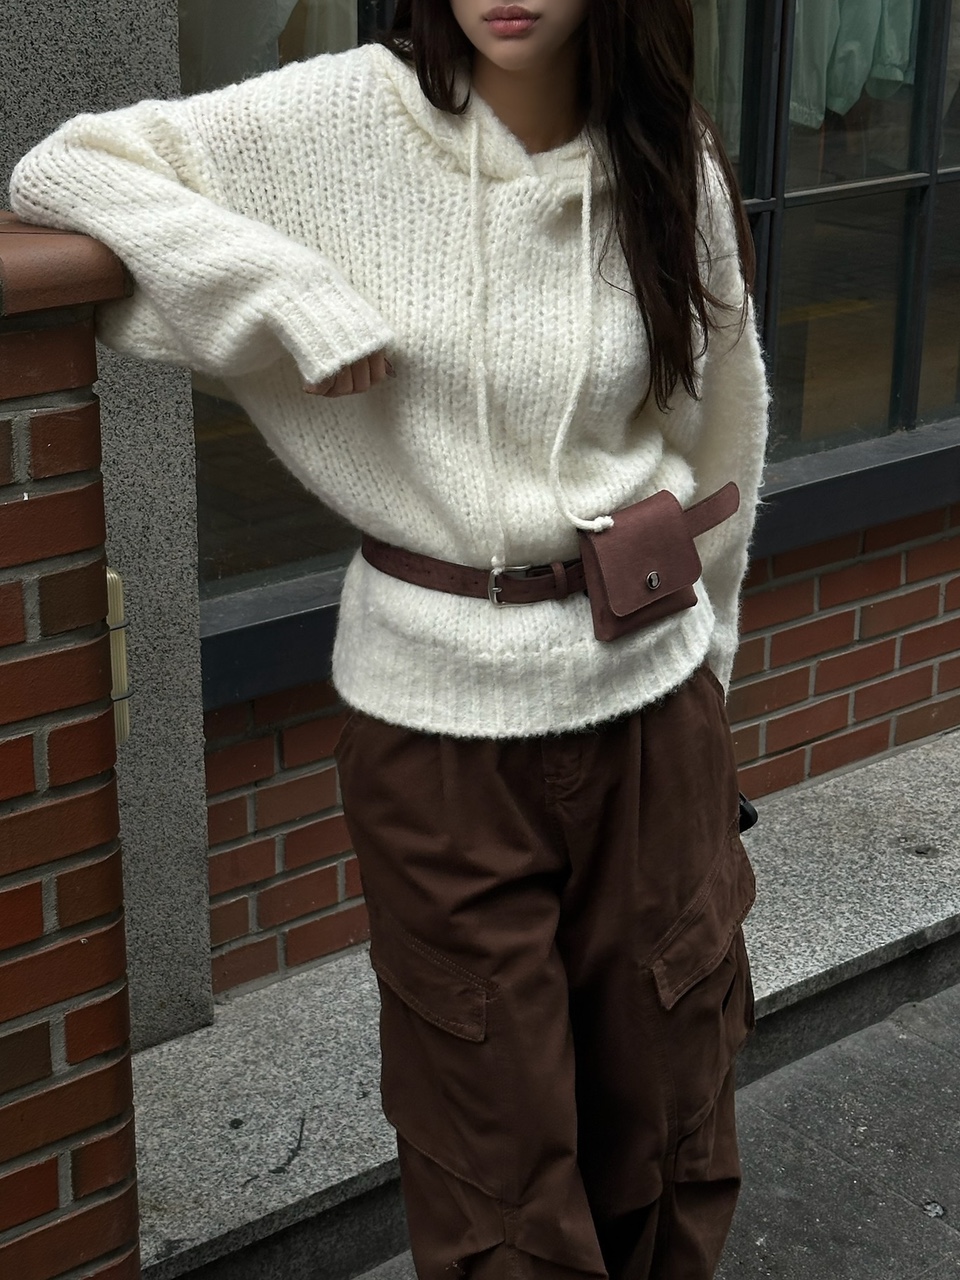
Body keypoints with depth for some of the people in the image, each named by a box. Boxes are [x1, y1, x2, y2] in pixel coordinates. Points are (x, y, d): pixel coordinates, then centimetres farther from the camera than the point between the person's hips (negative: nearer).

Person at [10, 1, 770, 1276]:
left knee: (665, 1084, 16)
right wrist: (286, 282, -19)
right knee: (497, 1125, 10)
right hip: (435, 703, -2)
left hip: (651, 692, 3)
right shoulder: (349, 118, -8)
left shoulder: (673, 165, -1)